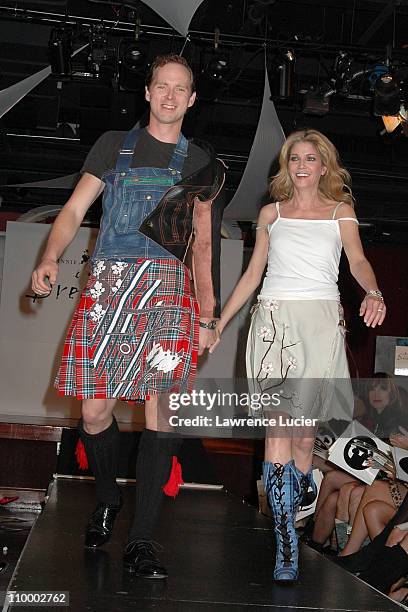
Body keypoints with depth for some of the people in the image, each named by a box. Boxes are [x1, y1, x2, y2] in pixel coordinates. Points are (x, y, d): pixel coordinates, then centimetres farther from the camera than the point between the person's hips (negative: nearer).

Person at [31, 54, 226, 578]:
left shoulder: (200, 162, 18)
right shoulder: (114, 146, 17)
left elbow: (202, 244, 17)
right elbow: (74, 209, 10)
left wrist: (207, 316, 10)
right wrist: (50, 258, -10)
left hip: (169, 290, 0)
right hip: (108, 285, 0)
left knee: (161, 410, -10)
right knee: (95, 409, -5)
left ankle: (140, 541, -3)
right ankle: (106, 499, 25)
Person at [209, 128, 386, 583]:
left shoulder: (341, 212, 12)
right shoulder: (271, 213, 16)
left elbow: (359, 261, -3)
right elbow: (253, 274, 19)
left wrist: (373, 293, -25)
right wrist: (219, 322, 14)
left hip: (321, 322, 0)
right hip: (274, 320, 1)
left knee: (304, 431, -1)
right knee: (278, 428, -11)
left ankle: (288, 522, 16)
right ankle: (286, 548, -13)